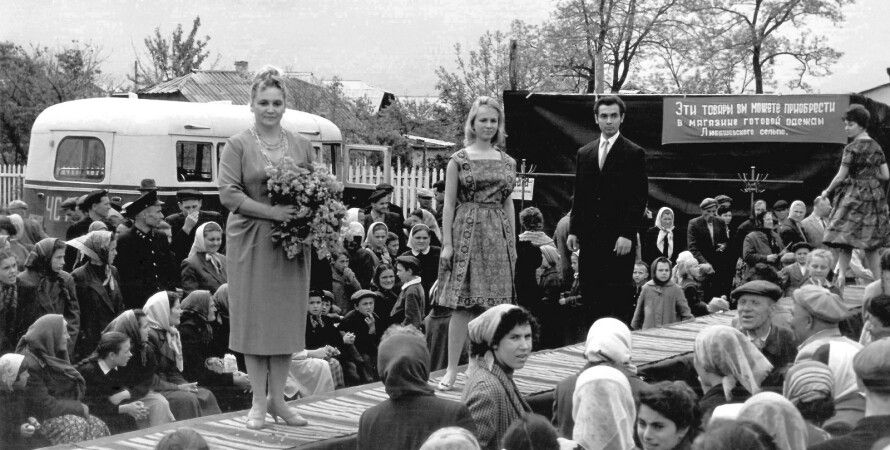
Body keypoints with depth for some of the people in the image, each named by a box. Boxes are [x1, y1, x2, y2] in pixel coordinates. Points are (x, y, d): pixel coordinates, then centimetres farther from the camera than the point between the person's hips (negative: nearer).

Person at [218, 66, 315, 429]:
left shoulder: (302, 146, 10)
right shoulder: (238, 145, -1)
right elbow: (228, 194, -9)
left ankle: (277, 398, 16)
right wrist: (272, 212, -18)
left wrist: (307, 209, -10)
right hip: (251, 241, -3)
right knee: (254, 318, 0)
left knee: (287, 317, 5)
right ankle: (258, 402, 10)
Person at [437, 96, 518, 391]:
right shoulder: (459, 160, 0)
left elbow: (508, 203, 15)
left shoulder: (507, 162, 12)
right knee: (463, 305, -6)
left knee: (494, 305, 3)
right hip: (467, 234, -4)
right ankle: (452, 370, -1)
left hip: (499, 234, 4)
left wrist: (513, 242, 10)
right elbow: (449, 204, -1)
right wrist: (446, 243, -7)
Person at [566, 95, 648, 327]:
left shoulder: (634, 154, -1)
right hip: (590, 237, 5)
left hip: (619, 240, -4)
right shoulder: (584, 153, 15)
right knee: (591, 296, 3)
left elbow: (639, 197, -6)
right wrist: (573, 230, 8)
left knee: (619, 296, -4)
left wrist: (627, 235, -13)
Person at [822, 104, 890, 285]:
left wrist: (827, 192, 3)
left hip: (854, 196, -7)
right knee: (872, 243, 11)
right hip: (875, 195, 7)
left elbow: (841, 176, -10)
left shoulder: (852, 148, -11)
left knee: (843, 238, -5)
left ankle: (841, 278, -13)